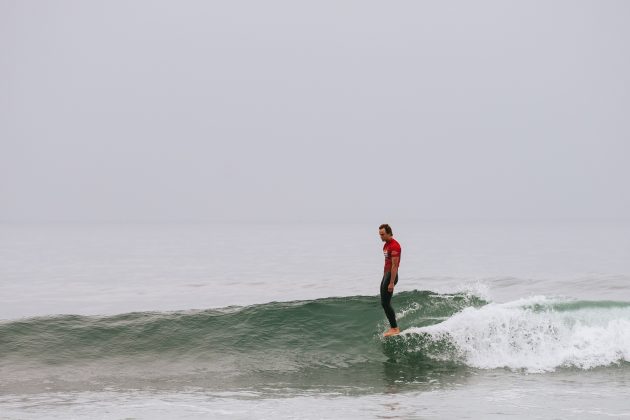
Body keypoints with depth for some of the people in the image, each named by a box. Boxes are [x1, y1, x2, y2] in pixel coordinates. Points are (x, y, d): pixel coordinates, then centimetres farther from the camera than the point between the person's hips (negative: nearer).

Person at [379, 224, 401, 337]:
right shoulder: (386, 245, 14)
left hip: (391, 275, -10)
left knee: (386, 303, -10)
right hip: (385, 274, 10)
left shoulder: (394, 246, -17)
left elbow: (394, 265, -20)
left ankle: (395, 328, -6)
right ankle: (393, 327, 18)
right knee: (384, 303, 12)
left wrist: (392, 283, -23)